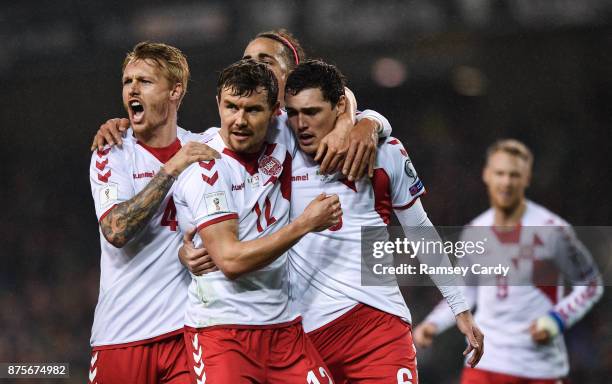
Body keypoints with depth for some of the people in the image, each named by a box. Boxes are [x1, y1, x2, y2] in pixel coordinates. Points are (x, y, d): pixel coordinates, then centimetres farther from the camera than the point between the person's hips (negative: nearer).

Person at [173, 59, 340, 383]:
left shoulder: (280, 136, 4)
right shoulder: (204, 170, -13)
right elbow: (230, 260, -19)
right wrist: (306, 223, -15)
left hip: (284, 327, 6)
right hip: (222, 329, -6)